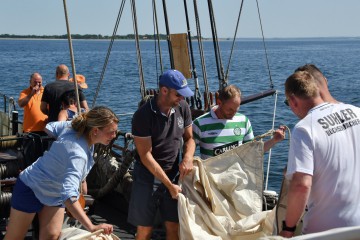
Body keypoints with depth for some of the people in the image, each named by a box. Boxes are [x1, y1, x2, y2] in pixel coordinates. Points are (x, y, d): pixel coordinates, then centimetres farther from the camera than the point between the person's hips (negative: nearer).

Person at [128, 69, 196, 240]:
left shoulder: (182, 108, -2)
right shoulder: (143, 115, -18)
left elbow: (189, 138, 10)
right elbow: (145, 155, -17)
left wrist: (188, 158, -12)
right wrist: (169, 185, -18)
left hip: (173, 174, 4)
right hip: (148, 176, -4)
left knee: (174, 226, 5)